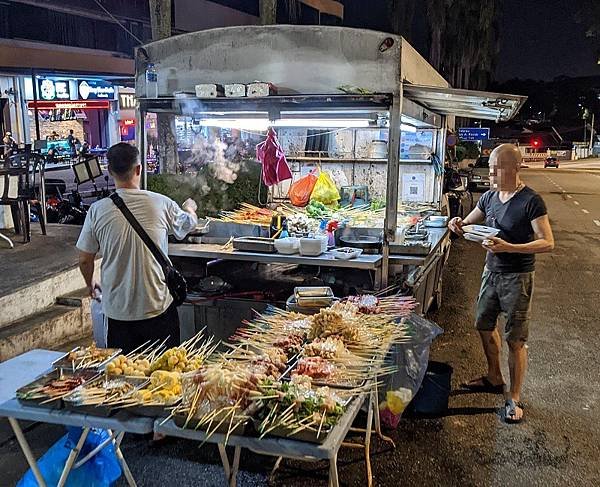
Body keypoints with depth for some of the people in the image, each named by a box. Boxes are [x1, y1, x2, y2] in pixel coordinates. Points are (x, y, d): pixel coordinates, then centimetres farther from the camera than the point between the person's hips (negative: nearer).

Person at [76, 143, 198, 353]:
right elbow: (189, 224, 11)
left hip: (118, 310, 1)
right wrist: (189, 208, 35)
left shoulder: (98, 210, -10)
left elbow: (84, 259, -1)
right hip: (158, 307, -1)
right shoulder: (162, 204, -10)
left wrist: (90, 284, 21)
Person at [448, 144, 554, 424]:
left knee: (515, 340, 1)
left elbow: (547, 243, -21)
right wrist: (458, 225, -10)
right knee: (484, 324, 18)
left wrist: (508, 247, -33)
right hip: (491, 272, 7)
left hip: (517, 277, -7)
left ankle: (514, 399, 15)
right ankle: (494, 379, 39)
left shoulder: (531, 201, -17)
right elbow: (467, 227, 14)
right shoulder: (489, 197, 3)